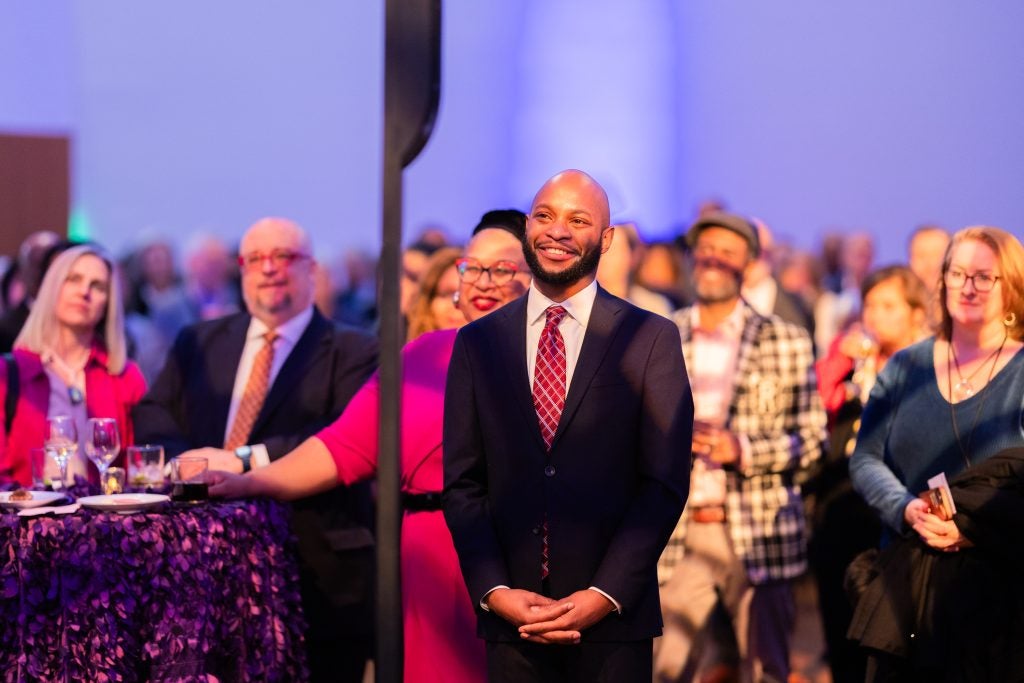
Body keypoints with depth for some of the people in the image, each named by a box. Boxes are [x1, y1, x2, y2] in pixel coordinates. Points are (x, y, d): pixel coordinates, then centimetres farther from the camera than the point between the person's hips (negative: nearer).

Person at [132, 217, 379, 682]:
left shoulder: (351, 353, 0)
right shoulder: (200, 342, 16)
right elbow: (153, 415, 9)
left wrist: (247, 460, -22)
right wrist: (188, 460, -13)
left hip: (315, 570, -4)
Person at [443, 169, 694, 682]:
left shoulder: (652, 339, 1)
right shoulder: (476, 343, 7)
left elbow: (665, 482, -3)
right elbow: (462, 485, 5)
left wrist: (604, 596, -11)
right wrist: (494, 592, -7)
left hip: (613, 622, -1)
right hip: (509, 619, 2)